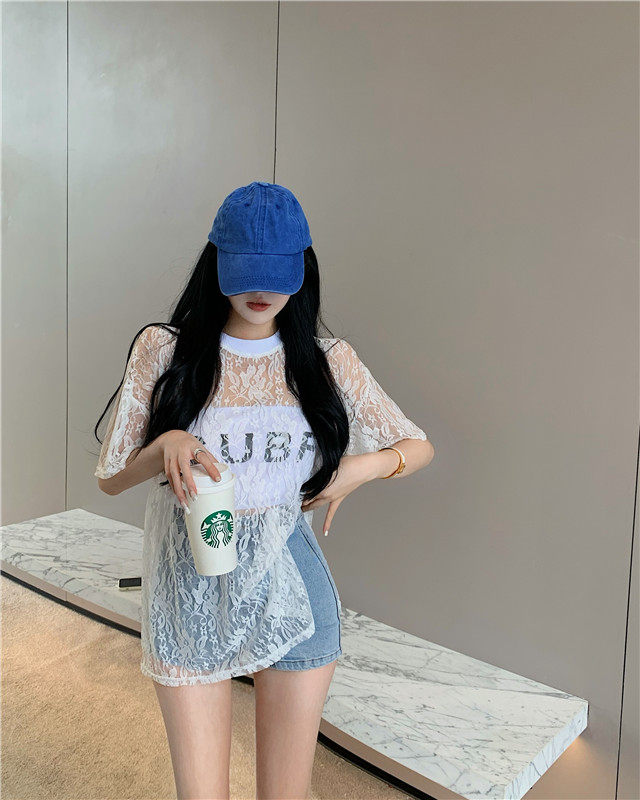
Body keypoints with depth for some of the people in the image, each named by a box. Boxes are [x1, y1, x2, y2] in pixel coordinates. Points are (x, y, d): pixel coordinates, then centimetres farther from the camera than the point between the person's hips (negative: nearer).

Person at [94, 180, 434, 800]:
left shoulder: (327, 360, 1)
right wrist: (168, 444, -18)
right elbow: (109, 476, 2)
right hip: (190, 593, -1)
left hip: (291, 590, 1)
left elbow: (418, 447, 9)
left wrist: (361, 467, -11)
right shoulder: (164, 350, -2)